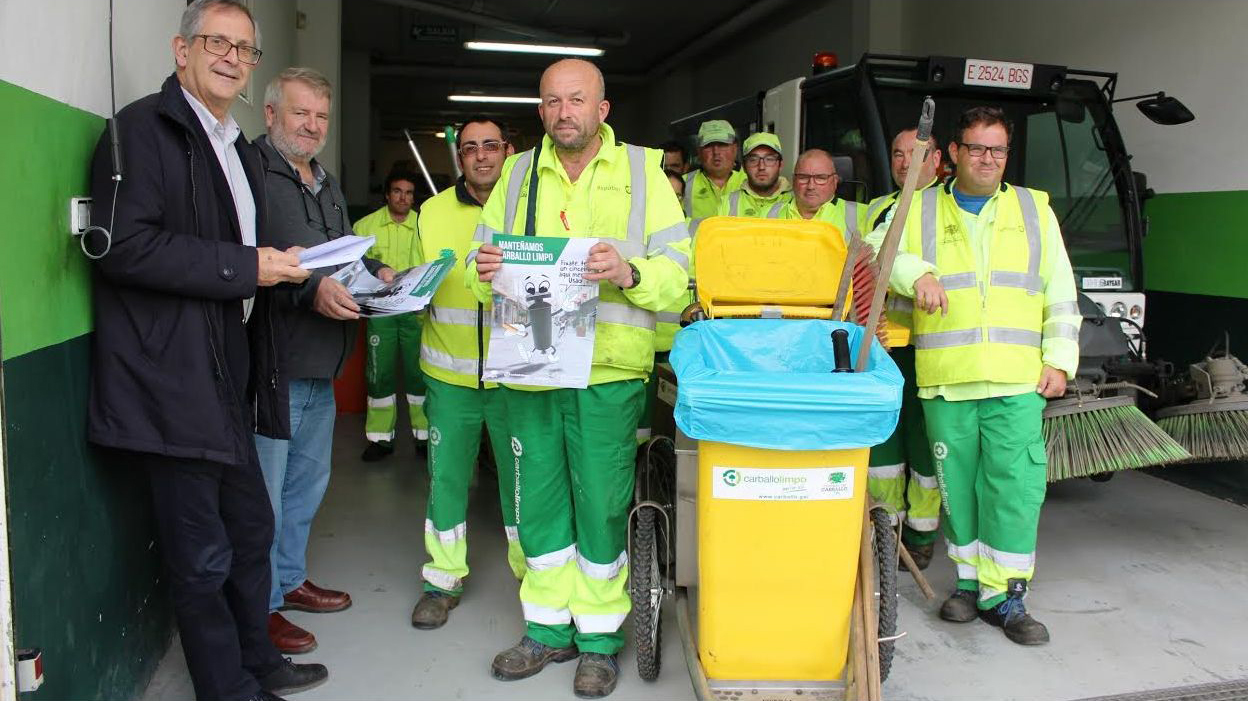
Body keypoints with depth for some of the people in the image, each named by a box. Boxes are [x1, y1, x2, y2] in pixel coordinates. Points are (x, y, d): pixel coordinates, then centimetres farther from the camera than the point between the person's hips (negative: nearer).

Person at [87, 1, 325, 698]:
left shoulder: (240, 149, 19)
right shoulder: (143, 128, -9)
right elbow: (123, 245, -21)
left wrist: (281, 269, 7)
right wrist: (244, 267, -18)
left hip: (230, 376, 9)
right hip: (175, 381, -9)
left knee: (252, 527, 19)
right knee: (203, 552, 3)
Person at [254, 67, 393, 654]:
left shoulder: (328, 185, 19)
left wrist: (376, 273, 9)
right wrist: (310, 290, -31)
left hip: (321, 368, 10)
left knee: (308, 480, 20)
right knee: (264, 491, 1)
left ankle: (290, 578, 36)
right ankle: (260, 605, 15)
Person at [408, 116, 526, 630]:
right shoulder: (433, 212, 8)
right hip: (450, 371, 2)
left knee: (521, 474, 8)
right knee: (446, 475, 8)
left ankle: (531, 574, 27)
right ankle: (443, 580, 24)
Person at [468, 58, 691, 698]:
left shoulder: (641, 171, 5)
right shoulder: (516, 174, 15)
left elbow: (678, 269, -2)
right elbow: (486, 264, 15)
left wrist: (630, 273, -21)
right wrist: (484, 272, -8)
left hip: (607, 371, -3)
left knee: (602, 504, 2)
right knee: (539, 500, 11)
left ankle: (600, 636, 19)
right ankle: (549, 627, 27)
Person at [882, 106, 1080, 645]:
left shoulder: (1034, 208, 16)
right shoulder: (919, 210, 14)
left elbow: (1060, 294, 14)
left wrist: (1059, 359, 5)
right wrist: (916, 272, -18)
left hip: (1017, 380, 1)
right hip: (944, 380, 0)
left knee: (1016, 484, -6)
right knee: (957, 485, 4)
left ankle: (1004, 595, 4)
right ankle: (969, 583, 19)